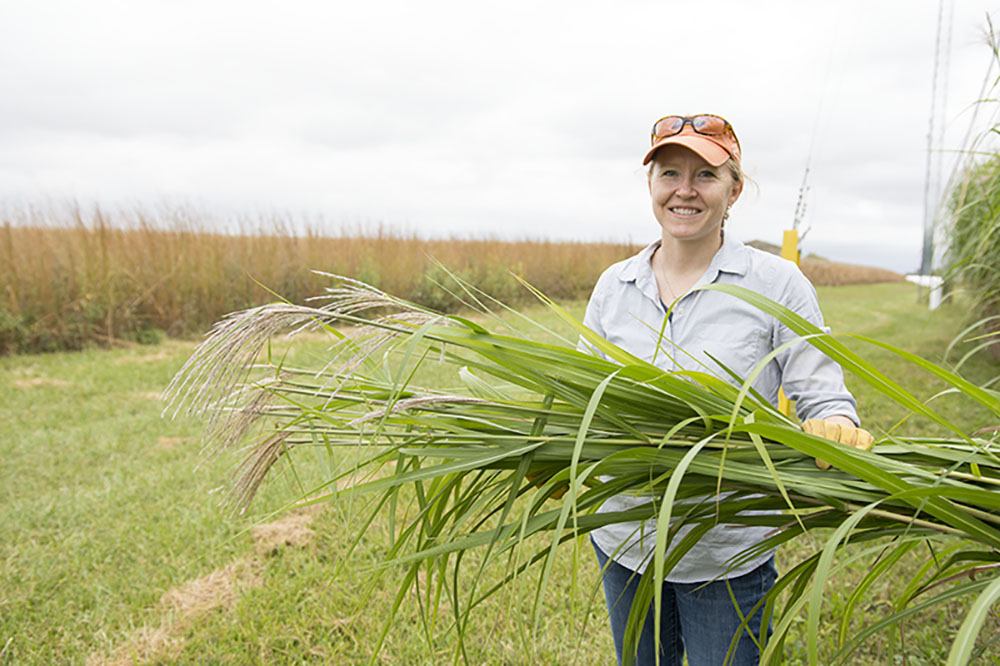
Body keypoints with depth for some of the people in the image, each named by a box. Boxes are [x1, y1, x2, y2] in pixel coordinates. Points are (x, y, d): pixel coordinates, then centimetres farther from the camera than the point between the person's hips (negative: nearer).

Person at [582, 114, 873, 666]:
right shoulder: (614, 285, 0)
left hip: (729, 556, -3)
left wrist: (837, 428, -29)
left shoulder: (778, 284, -8)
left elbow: (822, 397, -7)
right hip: (623, 541, 3)